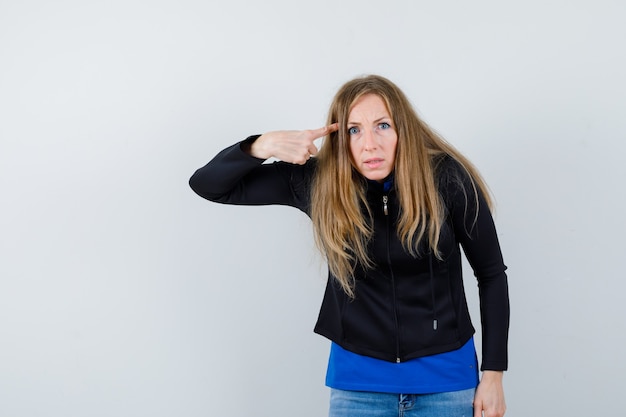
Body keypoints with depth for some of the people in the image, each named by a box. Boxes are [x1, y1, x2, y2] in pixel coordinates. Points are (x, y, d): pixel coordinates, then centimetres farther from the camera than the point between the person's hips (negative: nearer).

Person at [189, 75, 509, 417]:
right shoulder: (318, 180, -11)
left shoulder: (447, 179, -15)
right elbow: (207, 185, -7)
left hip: (445, 377, -1)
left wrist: (493, 373, -4)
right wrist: (263, 146, -26)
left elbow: (492, 274, -4)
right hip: (357, 378, 1)